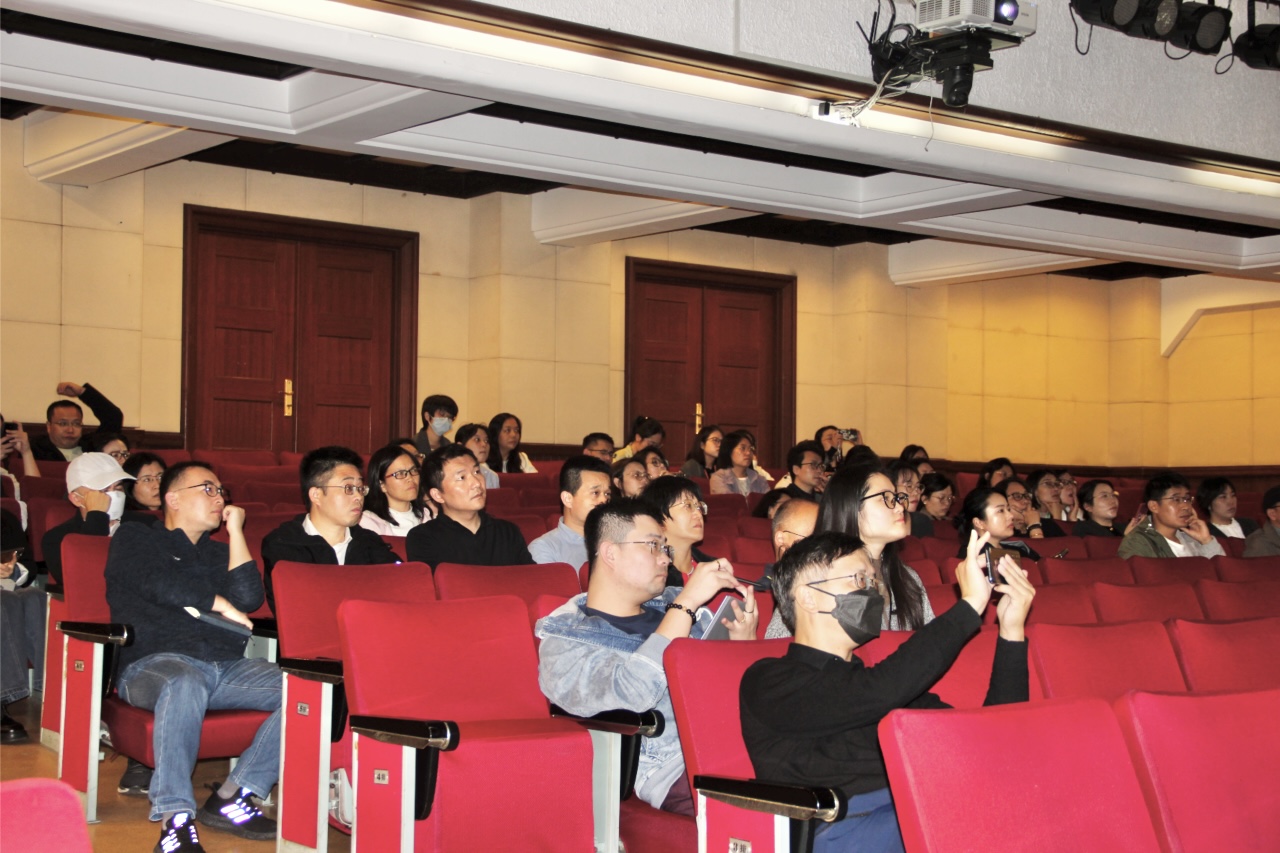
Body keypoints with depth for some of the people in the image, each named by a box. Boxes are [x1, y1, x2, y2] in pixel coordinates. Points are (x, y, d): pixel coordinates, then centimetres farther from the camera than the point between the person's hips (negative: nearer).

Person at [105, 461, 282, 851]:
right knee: (186, 684, -42)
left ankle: (233, 797, -21)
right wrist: (218, 604, 5)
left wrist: (236, 531, 12)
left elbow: (249, 599, 9)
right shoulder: (134, 539, 16)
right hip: (155, 663, -5)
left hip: (226, 667, 5)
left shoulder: (219, 552, 29)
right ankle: (175, 818, -43)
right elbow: (159, 585, -5)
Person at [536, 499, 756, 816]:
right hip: (675, 773, -6)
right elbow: (631, 694, -18)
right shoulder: (564, 642, 2)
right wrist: (686, 604, -15)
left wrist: (744, 644, 5)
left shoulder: (673, 604, 21)